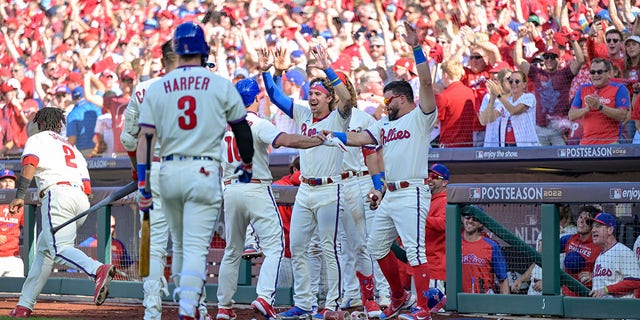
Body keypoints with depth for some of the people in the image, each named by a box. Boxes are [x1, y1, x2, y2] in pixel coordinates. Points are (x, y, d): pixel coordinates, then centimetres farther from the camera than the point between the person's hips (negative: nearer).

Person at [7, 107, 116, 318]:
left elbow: (29, 164, -7)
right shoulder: (72, 148, 34)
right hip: (81, 200, 7)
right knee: (44, 248, 16)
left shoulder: (37, 139, 15)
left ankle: (98, 270, -49)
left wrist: (20, 196, -14)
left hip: (57, 193, -7)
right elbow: (87, 187, 23)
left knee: (59, 249, -21)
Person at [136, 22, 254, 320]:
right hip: (204, 172, -3)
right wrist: (246, 164, 27)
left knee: (179, 243, 20)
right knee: (196, 246, -7)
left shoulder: (156, 88, 4)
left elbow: (145, 138, -2)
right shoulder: (221, 86, 0)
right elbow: (242, 129, 10)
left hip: (169, 172, 3)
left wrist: (142, 185, -1)